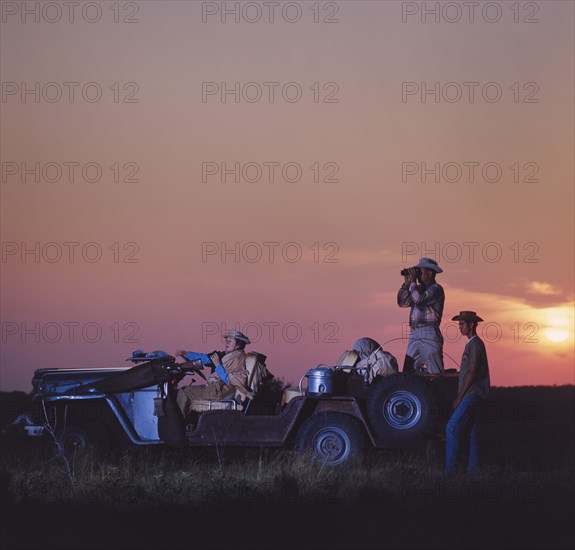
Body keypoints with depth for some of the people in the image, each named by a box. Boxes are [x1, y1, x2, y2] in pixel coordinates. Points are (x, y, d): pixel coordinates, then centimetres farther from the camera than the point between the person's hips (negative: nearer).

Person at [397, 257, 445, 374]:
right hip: (414, 334, 8)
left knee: (435, 373, -10)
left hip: (429, 334, -8)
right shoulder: (419, 288, 21)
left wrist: (413, 282, -6)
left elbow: (419, 299, -18)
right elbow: (402, 302, 17)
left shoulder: (436, 289, -3)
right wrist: (407, 283, 10)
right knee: (408, 372, 3)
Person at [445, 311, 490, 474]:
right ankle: (473, 468, 9)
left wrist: (460, 397, -16)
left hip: (471, 394, -10)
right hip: (471, 395, 10)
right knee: (472, 431, 9)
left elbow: (472, 373, -17)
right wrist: (460, 396, 19)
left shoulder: (475, 344, -12)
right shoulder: (472, 344, 19)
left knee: (452, 428, -14)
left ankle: (450, 468, -17)